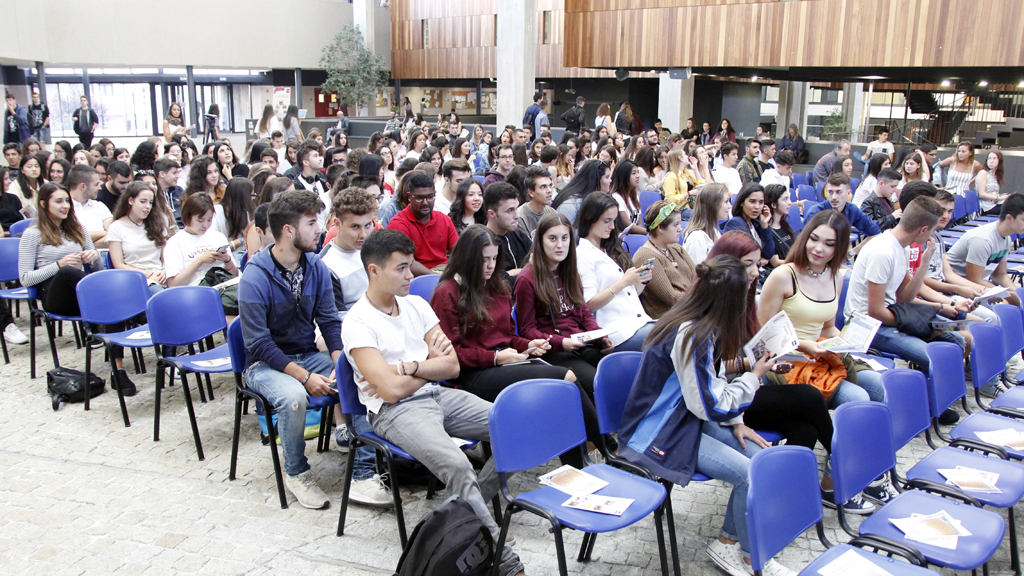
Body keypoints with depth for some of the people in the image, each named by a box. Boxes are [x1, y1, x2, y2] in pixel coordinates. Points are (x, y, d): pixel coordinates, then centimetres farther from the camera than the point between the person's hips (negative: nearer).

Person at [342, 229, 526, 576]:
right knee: (456, 465, -32)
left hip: (439, 395, 7)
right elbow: (392, 389, -17)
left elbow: (452, 366, 6)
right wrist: (429, 363, 0)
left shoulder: (417, 306, 11)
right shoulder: (357, 324, -8)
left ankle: (469, 507, 2)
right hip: (395, 412, -7)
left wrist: (408, 368, -10)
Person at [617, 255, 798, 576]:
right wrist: (754, 377, -7)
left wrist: (735, 423, 4)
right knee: (751, 474, -18)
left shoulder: (702, 328, 4)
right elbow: (711, 405, -21)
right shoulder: (690, 336, -26)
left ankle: (728, 541, 9)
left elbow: (714, 384, 17)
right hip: (657, 436, -10)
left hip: (686, 419, 10)